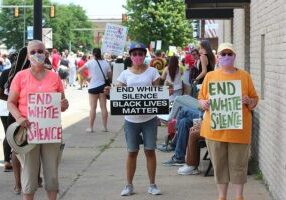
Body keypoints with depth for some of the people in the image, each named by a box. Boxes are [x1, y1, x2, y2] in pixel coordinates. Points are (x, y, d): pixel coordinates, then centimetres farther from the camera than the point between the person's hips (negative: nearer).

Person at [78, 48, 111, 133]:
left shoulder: (91, 62, -8)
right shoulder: (106, 63, -1)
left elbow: (80, 71, -11)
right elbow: (110, 76, 4)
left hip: (93, 87, -2)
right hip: (103, 86, 2)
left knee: (93, 107, 2)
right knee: (103, 107, 7)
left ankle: (90, 127, 3)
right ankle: (105, 127, 10)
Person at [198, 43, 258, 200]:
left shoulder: (244, 76, 5)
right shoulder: (210, 76, 7)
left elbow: (255, 100, 9)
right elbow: (201, 99, 10)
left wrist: (248, 101, -12)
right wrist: (205, 104, -11)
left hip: (238, 129, -1)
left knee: (238, 164, 4)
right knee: (219, 164, 8)